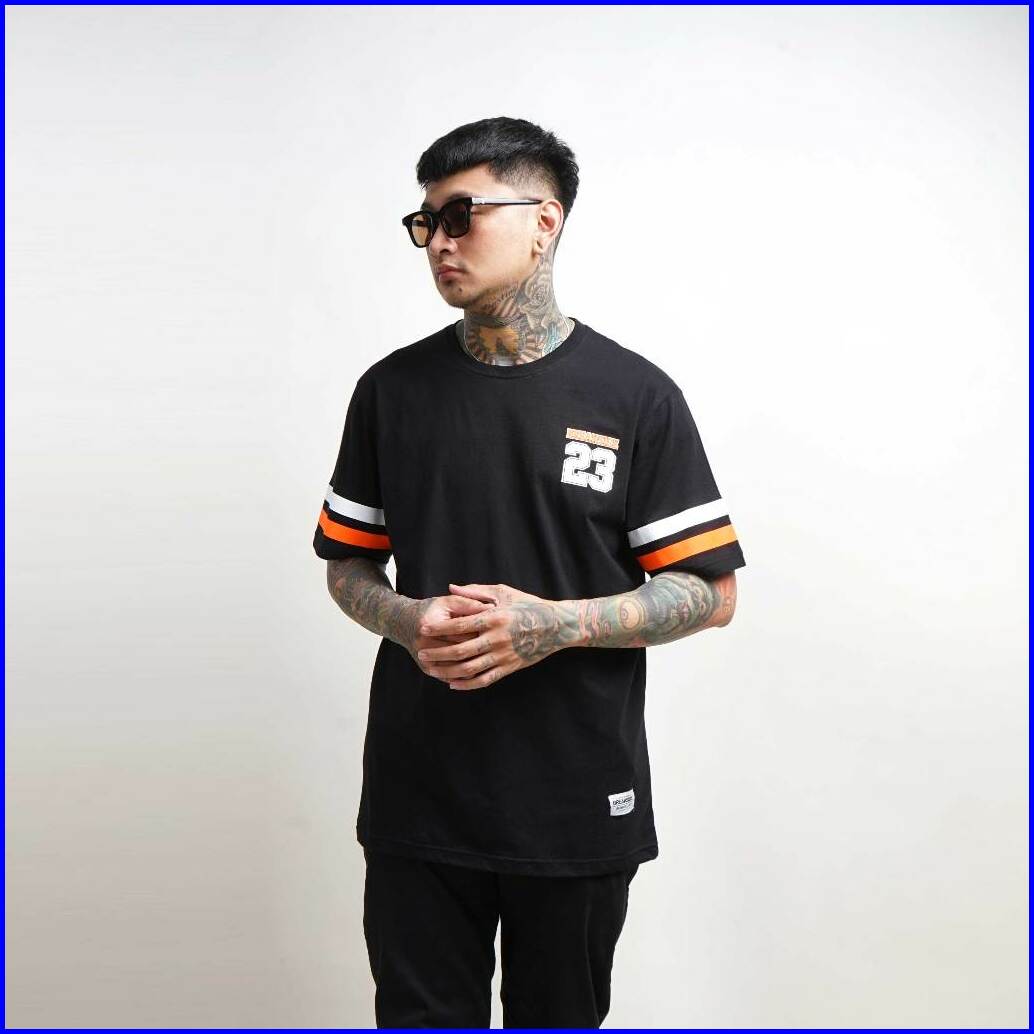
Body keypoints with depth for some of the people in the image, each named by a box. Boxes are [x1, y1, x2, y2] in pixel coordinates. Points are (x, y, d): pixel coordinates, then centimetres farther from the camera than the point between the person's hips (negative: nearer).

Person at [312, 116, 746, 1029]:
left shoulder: (636, 396, -5)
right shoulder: (392, 390, 4)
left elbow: (711, 594, -5)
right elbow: (349, 568, 11)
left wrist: (554, 625, -19)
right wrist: (409, 623, -12)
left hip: (579, 803, -1)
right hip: (418, 793, 2)